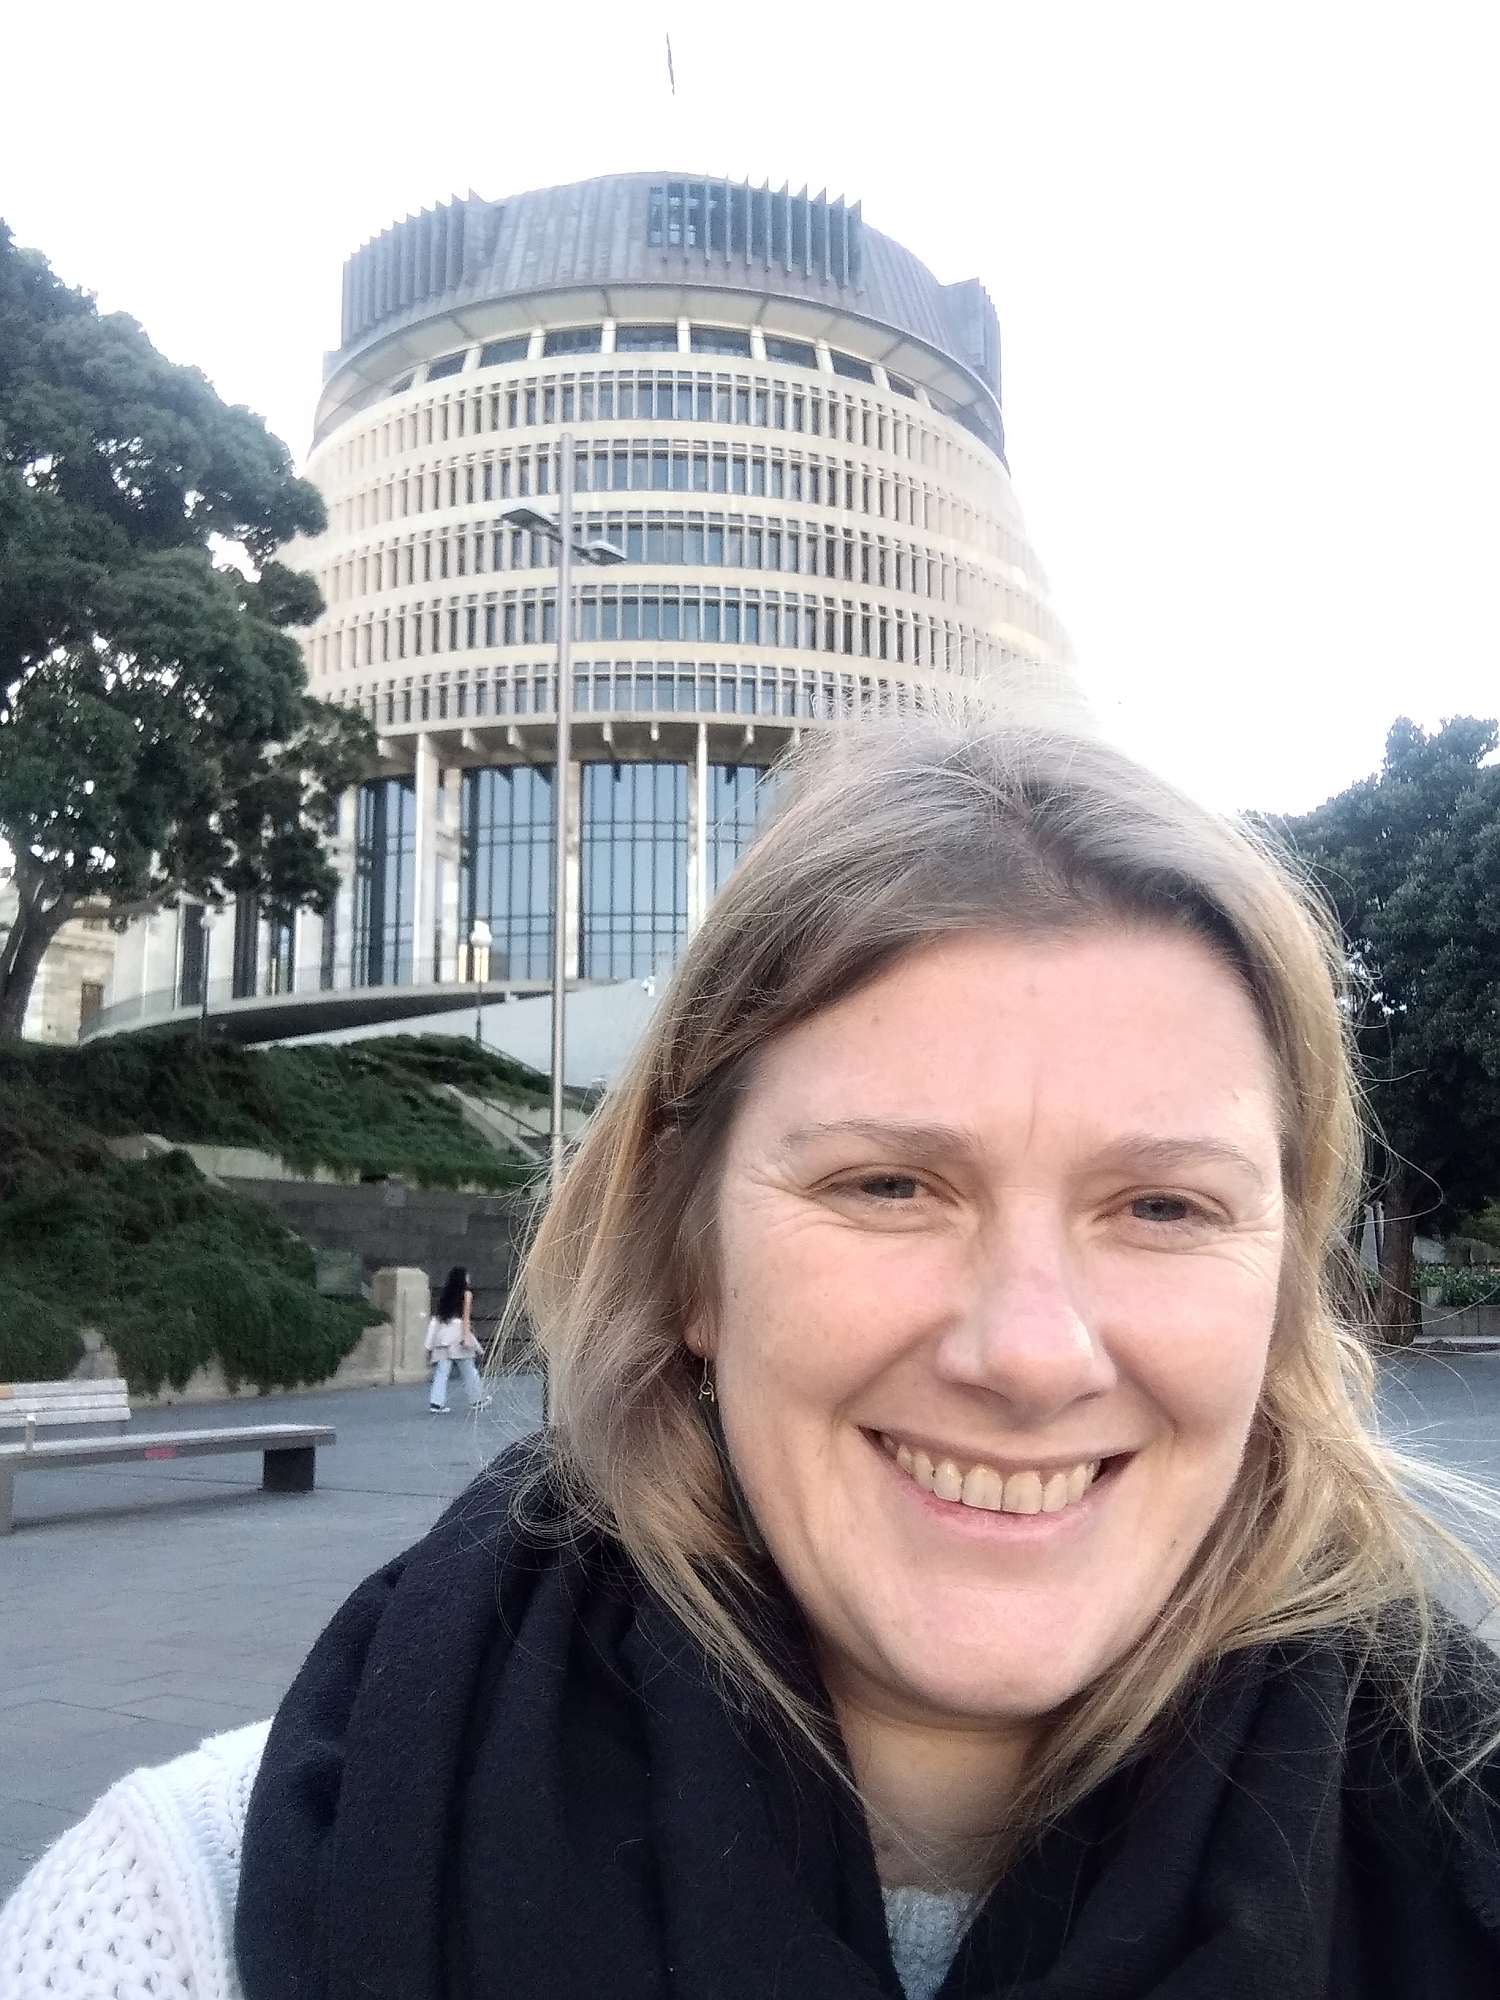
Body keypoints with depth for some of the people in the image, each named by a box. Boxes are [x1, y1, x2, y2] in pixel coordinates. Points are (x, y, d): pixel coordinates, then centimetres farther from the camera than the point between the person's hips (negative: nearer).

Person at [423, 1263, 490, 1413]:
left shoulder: (445, 1293, 13)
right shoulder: (466, 1293, 0)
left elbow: (437, 1316, 12)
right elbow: (466, 1316, -8)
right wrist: (467, 1337, -12)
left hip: (442, 1334, 4)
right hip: (458, 1333, -4)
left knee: (441, 1370, 0)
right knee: (468, 1371, 8)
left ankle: (437, 1403, -9)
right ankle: (477, 1400, 19)